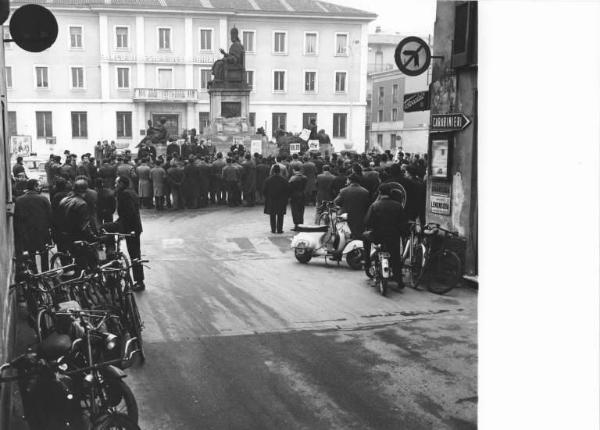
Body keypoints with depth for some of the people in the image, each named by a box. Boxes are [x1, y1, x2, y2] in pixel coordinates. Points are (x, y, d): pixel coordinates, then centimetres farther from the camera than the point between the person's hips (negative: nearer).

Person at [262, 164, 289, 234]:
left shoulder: (267, 180, -7)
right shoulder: (284, 180, -8)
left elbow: (264, 191, -2)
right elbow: (287, 191, -4)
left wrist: (267, 198, 12)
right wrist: (285, 199, 8)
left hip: (271, 201, 1)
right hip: (281, 201, -1)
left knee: (272, 216, 10)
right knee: (280, 216, 7)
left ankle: (273, 229, 11)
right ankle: (279, 229, 7)